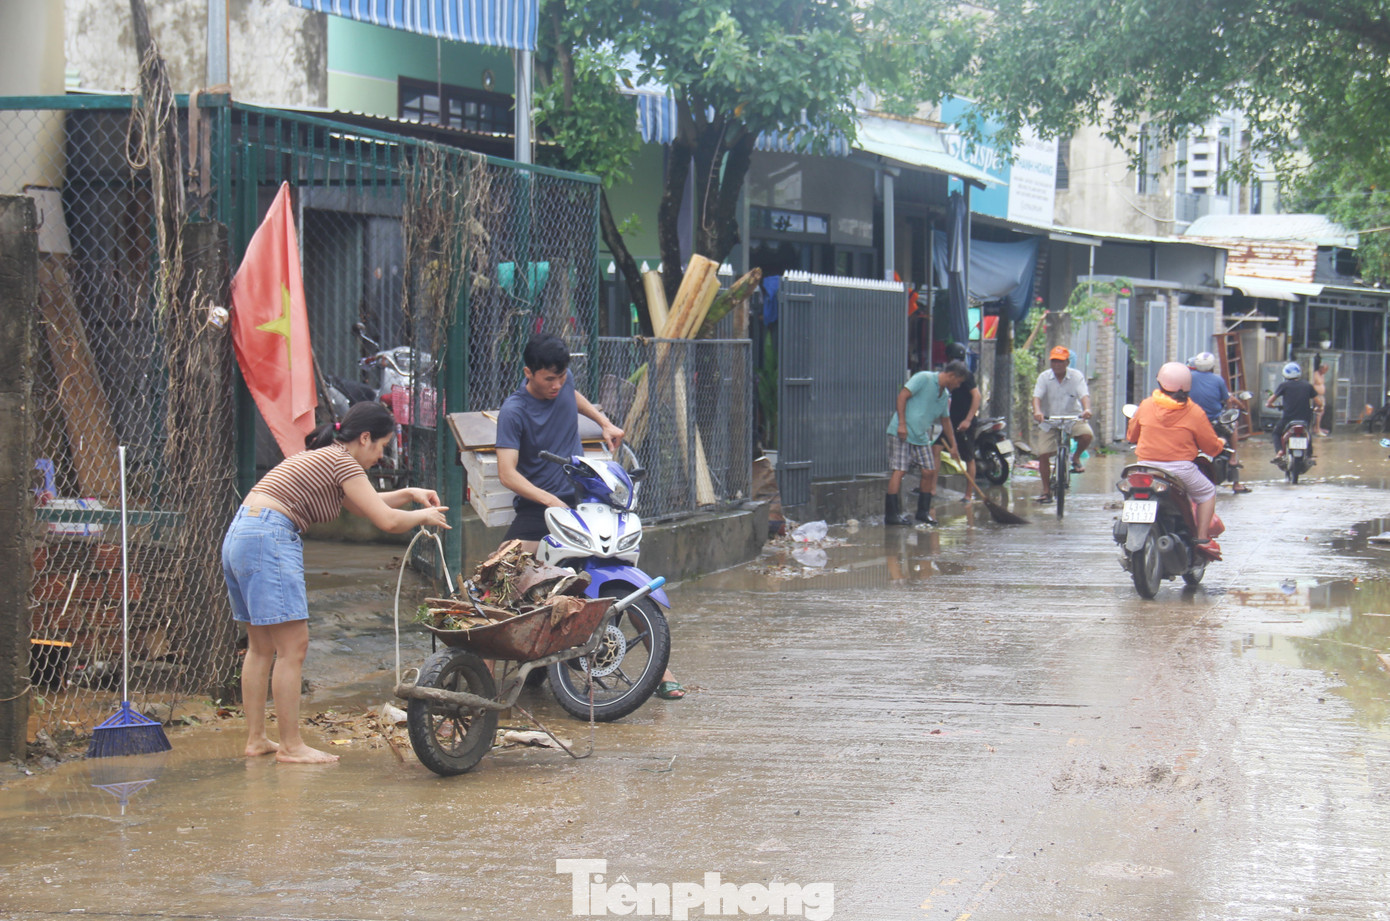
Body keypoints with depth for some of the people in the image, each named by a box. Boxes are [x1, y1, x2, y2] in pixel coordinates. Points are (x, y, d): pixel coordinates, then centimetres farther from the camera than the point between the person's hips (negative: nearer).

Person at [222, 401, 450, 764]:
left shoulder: (322, 457, 23)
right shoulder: (342, 463, -6)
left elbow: (362, 504, 38)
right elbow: (388, 521, -10)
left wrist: (408, 494, 30)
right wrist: (424, 516, 8)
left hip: (238, 538, 11)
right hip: (268, 540, -11)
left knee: (262, 646, 14)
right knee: (293, 645, -6)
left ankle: (255, 739, 17)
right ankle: (290, 745, -4)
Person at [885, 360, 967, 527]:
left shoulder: (945, 395, 15)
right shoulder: (924, 378, -10)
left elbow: (945, 421, 28)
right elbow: (902, 395, -15)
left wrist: (953, 446, 33)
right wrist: (902, 424, -20)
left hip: (921, 436, 8)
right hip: (902, 432, -8)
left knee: (929, 471, 4)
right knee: (899, 470, -12)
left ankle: (923, 512, 16)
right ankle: (891, 514, -11)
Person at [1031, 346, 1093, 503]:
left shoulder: (1076, 376, -6)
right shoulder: (1044, 377, -5)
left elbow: (1084, 395, -19)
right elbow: (1037, 396, -18)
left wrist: (1087, 409, -41)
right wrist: (1037, 411, -40)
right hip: (1050, 421, 1)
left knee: (1086, 434, -31)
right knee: (1043, 455, -9)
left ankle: (1076, 457, 1)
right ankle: (1046, 490, 6)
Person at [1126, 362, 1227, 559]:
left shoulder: (1146, 406, 3)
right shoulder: (1194, 413, -4)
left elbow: (1131, 435, 17)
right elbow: (1211, 446, 2)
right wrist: (1221, 444, 27)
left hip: (1147, 467, 2)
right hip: (1181, 467, -2)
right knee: (1207, 492, 19)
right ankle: (1202, 539, 7)